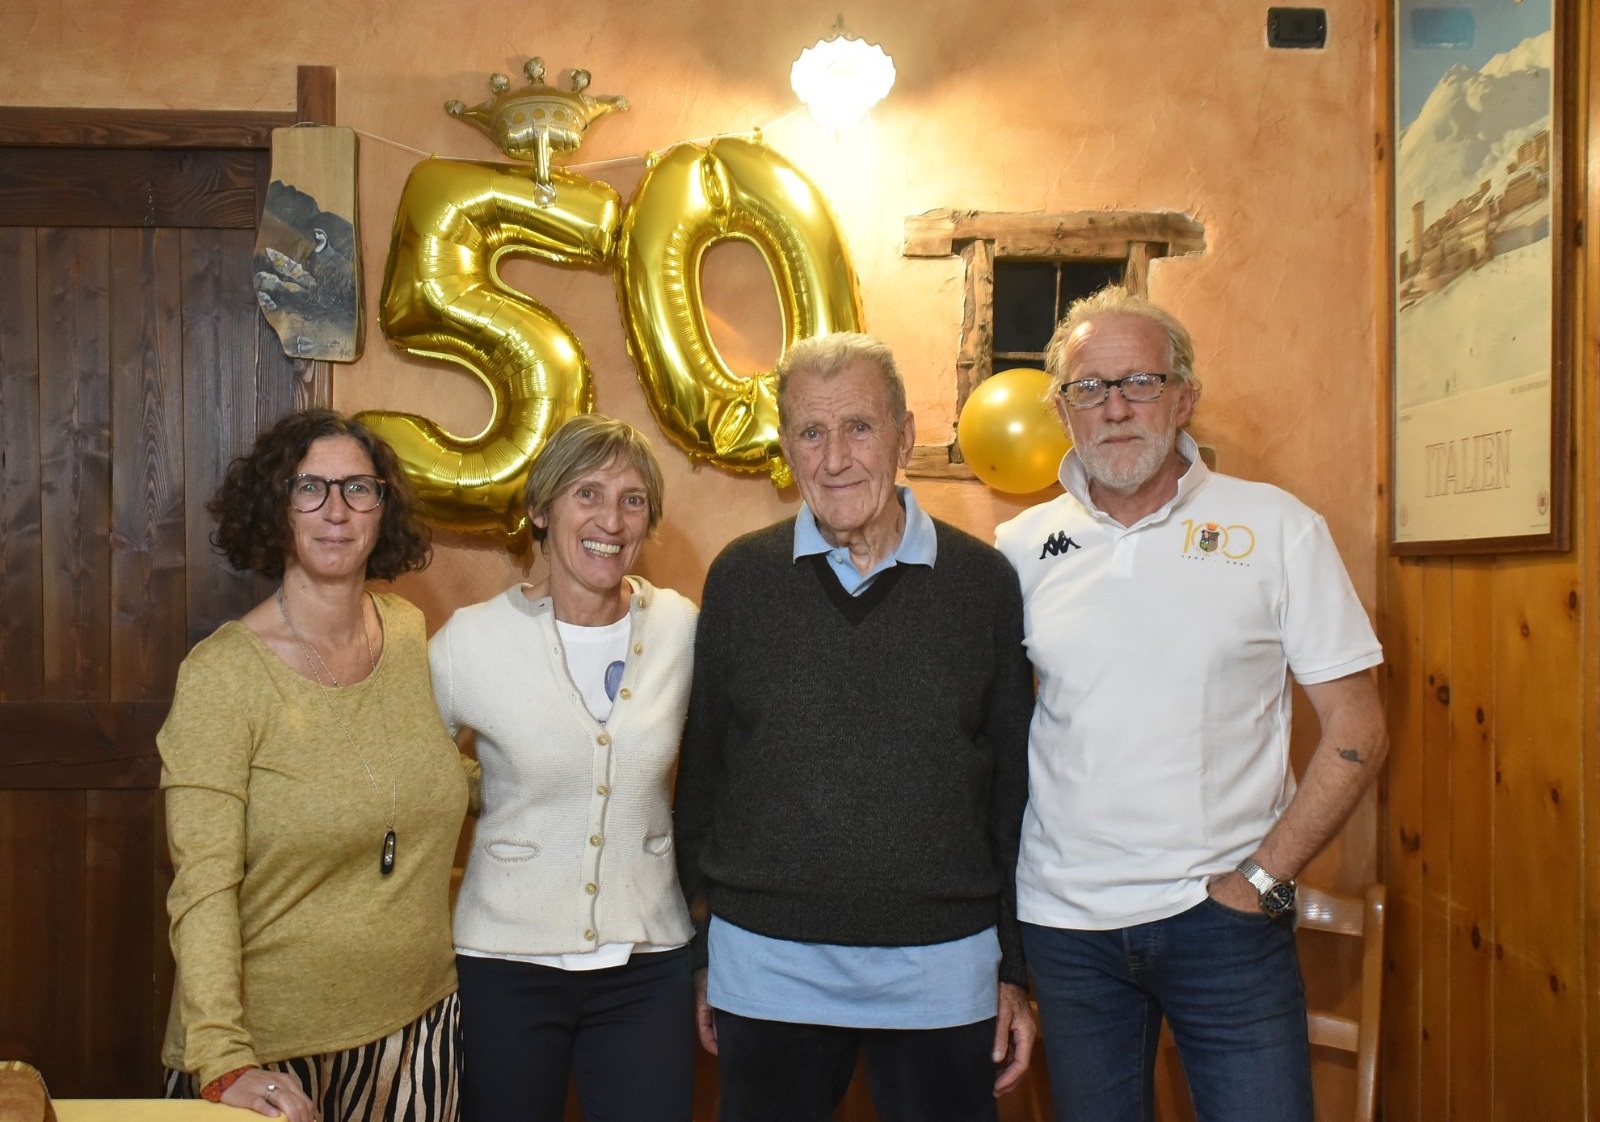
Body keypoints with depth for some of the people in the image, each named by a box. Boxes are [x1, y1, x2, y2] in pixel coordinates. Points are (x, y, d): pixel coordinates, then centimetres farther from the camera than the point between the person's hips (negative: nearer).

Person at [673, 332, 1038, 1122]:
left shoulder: (984, 582, -2)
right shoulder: (738, 578, -1)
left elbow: (1014, 786, 3)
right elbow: (702, 775, 4)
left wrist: (1016, 971, 4)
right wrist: (700, 952, 6)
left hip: (944, 968, 0)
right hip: (767, 966, 0)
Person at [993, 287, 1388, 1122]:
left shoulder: (1277, 527, -4)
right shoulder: (1021, 548, 2)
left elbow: (1356, 730, -2)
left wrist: (1261, 878, -9)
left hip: (1222, 919, -2)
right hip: (1064, 921, 2)